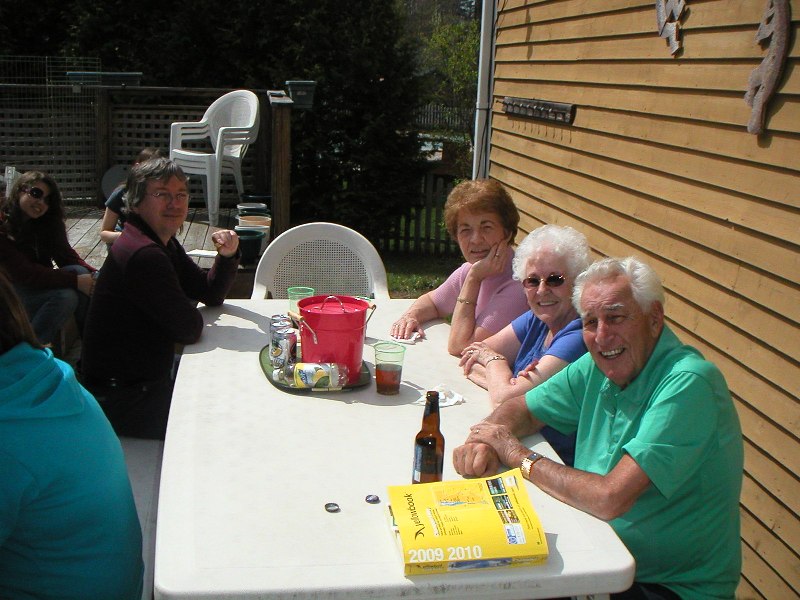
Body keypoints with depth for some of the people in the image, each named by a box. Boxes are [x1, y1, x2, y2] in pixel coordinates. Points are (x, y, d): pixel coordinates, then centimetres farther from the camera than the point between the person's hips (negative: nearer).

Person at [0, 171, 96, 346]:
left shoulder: (47, 223, 4)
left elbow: (67, 256, -3)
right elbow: (24, 273, -25)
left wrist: (95, 275, -23)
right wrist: (75, 281, -32)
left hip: (36, 285, 7)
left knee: (80, 272, -21)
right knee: (65, 296, -31)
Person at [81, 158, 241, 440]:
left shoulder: (163, 244, 8)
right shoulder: (143, 255, -25)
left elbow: (211, 294, 10)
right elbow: (190, 329, -23)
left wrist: (227, 256, -8)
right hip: (122, 400, -10)